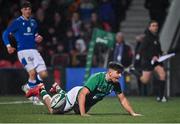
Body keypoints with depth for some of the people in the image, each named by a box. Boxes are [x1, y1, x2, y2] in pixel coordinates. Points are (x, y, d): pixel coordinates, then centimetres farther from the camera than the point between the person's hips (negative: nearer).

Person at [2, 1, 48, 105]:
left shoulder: (33, 22, 15)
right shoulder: (17, 22, -2)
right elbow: (5, 34, -1)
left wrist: (38, 38, 6)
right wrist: (8, 46, -13)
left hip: (34, 51, 6)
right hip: (23, 51, -6)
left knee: (44, 74, -4)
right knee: (32, 72, -21)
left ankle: (28, 87, 21)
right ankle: (34, 96, -4)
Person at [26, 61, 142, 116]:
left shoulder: (115, 84, -18)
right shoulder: (97, 78, -39)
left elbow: (123, 99, -6)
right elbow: (82, 94, -44)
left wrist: (133, 113, -14)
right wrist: (83, 114, -50)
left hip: (88, 102, 7)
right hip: (76, 95, -7)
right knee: (53, 110, 2)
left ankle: (58, 89, 50)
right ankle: (42, 90, 26)